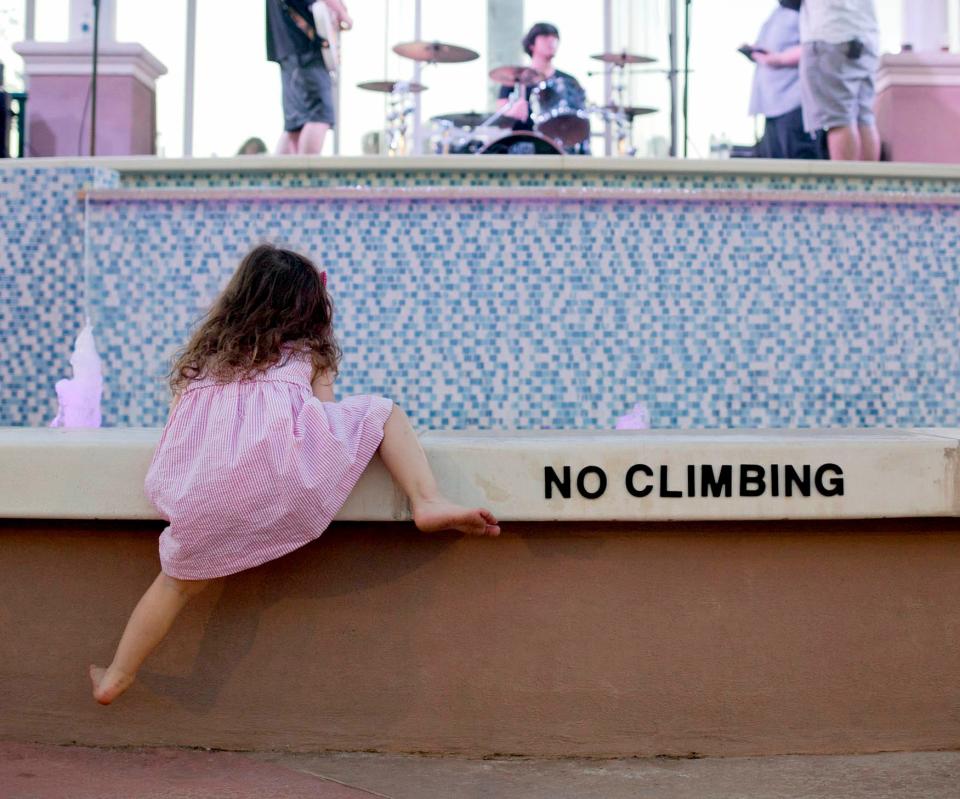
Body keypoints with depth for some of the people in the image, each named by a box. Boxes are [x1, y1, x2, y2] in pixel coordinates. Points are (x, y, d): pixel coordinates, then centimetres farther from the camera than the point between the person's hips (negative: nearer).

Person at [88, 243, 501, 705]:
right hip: (280, 461, -3)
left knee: (180, 577, 24)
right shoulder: (308, 352, 25)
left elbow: (179, 419, 32)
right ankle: (427, 501, -3)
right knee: (382, 413, 17)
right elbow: (326, 414, 20)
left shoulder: (204, 353, 33)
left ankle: (116, 678, 27)